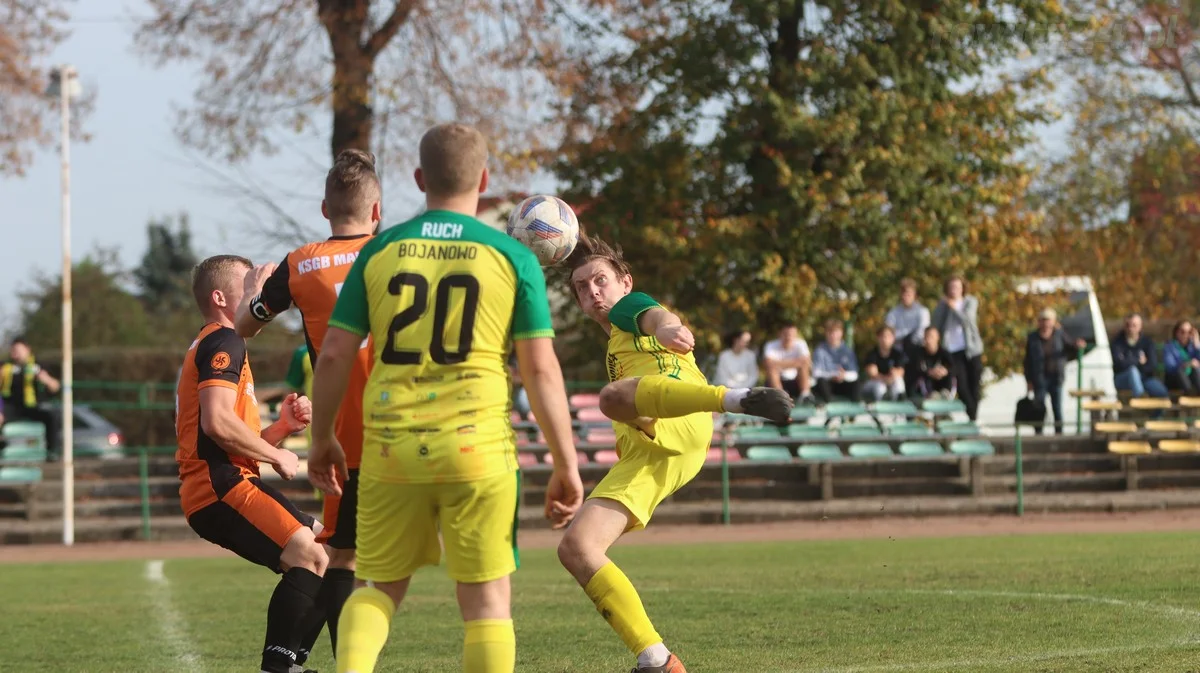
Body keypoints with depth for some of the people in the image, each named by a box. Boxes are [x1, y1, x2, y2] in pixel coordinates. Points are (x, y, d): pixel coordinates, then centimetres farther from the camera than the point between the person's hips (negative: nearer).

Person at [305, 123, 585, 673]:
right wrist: (566, 465, 4)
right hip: (477, 444, -2)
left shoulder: (379, 251, 5)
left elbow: (334, 355, 4)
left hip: (389, 446, 2)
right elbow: (540, 368, -2)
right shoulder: (512, 256, 0)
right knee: (486, 601, 5)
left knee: (378, 586, 16)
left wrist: (321, 439, 18)